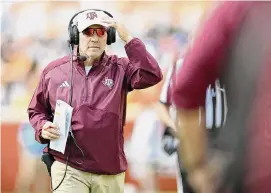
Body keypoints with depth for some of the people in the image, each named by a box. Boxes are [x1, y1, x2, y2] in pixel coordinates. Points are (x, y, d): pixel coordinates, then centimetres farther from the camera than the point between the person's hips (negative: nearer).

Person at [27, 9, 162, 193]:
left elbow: (152, 76, -15)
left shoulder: (120, 69, 3)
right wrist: (43, 128, -6)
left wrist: (128, 39, -14)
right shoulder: (53, 71, 5)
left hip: (110, 171, 1)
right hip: (68, 169, -1)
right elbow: (36, 110, 16)